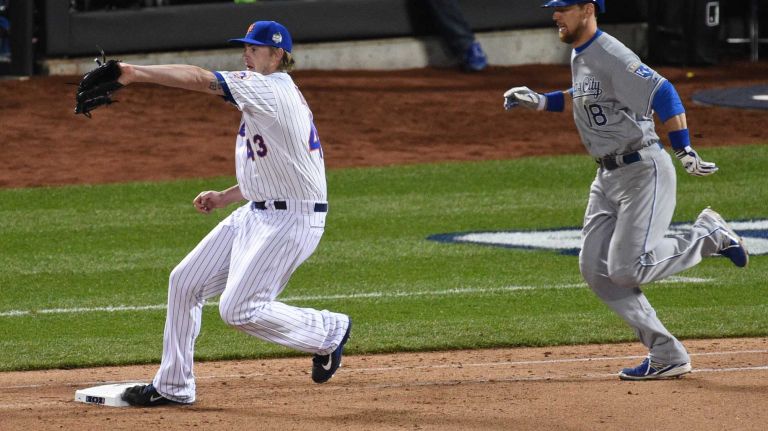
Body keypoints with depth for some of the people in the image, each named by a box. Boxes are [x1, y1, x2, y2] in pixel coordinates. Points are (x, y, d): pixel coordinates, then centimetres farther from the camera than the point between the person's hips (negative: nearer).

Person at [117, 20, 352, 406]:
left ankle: (329, 332, 7)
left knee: (238, 309, -14)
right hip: (256, 213, 10)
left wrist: (136, 73, -30)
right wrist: (225, 198, 13)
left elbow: (200, 79, -25)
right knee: (184, 282, 7)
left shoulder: (270, 89, -16)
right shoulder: (276, 95, 15)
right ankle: (172, 386, 15)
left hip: (291, 219, -10)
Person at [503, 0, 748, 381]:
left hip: (643, 170, -10)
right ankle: (666, 356, 5)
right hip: (607, 176, 10)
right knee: (595, 269, 2)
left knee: (626, 269, -15)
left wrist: (684, 151, -33)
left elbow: (662, 93, -27)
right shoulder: (579, 55, 12)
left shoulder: (611, 56, -19)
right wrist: (540, 101, 19)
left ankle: (707, 235, 9)